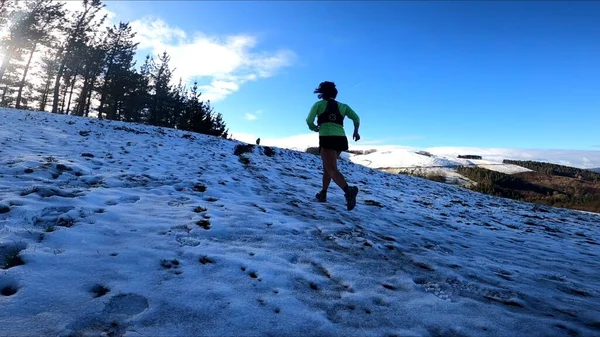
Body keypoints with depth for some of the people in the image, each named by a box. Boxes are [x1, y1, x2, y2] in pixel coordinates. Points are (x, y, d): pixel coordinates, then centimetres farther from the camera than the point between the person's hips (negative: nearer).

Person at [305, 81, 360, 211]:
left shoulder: (319, 104, 9)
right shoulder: (343, 106, 17)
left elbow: (309, 120, -2)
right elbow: (356, 118, 6)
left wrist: (314, 128, 19)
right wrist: (356, 131, 22)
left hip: (327, 139, -5)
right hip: (341, 139, 5)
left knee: (332, 169, -14)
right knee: (327, 166, 23)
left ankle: (348, 190, -39)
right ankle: (323, 194, 27)